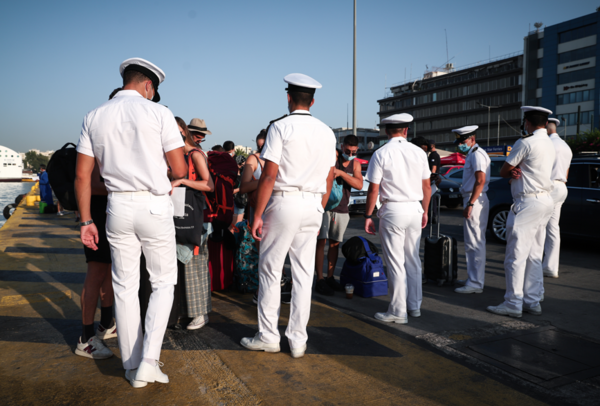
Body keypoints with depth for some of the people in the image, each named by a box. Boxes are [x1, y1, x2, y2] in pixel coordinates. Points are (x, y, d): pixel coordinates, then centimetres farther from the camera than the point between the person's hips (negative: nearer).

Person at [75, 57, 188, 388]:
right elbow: (180, 170, -7)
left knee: (125, 287, 11)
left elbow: (82, 175, 5)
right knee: (163, 283, 11)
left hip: (118, 206, 4)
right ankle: (149, 360, 2)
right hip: (154, 205, -3)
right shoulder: (158, 113, -4)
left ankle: (132, 367, 21)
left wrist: (86, 220, 10)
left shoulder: (93, 118, 8)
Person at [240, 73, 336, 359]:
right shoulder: (327, 132, 11)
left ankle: (268, 336, 13)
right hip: (313, 206, 6)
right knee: (303, 273, 8)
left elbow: (269, 175, -12)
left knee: (271, 271, 5)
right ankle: (298, 340, 15)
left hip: (284, 202, -5)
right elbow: (329, 179, 12)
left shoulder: (280, 127, -6)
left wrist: (257, 215, -8)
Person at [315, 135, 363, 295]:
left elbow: (359, 185, -8)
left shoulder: (355, 164, 7)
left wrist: (341, 173, -20)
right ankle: (320, 280, -2)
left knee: (334, 243, 9)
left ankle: (330, 277, 19)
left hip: (342, 209, 5)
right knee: (321, 241, -7)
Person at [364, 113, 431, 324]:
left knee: (395, 262, 0)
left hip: (393, 210, -5)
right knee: (413, 260, 14)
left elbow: (373, 190, -9)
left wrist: (368, 215, -1)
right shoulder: (419, 152, 5)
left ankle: (398, 312, 6)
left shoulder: (381, 154, -7)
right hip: (415, 209, 5)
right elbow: (427, 186, 9)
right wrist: (425, 211, 20)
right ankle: (414, 306, 24)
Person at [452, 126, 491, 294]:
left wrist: (470, 204, -24)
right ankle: (474, 279, 24)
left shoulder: (477, 154, -12)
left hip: (475, 201, -11)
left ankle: (475, 283, -4)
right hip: (472, 200, 11)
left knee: (474, 244, -8)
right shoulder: (472, 154, 20)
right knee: (474, 244, 15)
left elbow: (480, 180, -22)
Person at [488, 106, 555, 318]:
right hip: (545, 200, 9)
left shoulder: (525, 143, -12)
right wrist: (517, 171, -2)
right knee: (534, 256, 12)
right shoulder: (550, 145, 17)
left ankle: (513, 304, -1)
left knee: (516, 256, -5)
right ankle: (532, 302, 17)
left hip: (528, 203, -9)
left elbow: (503, 171, -5)